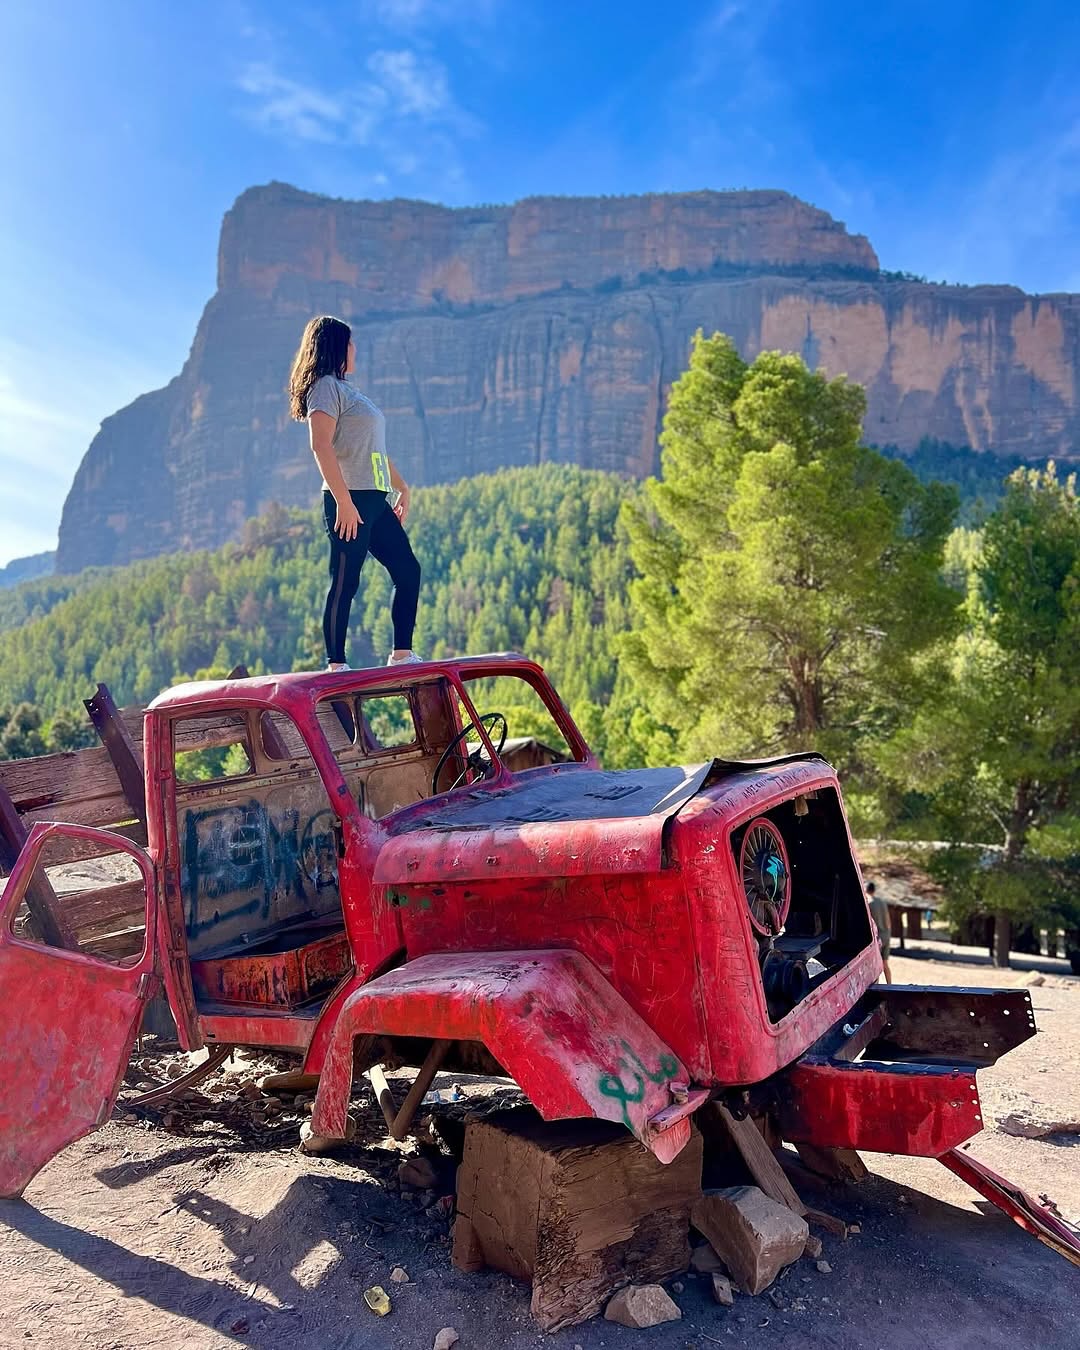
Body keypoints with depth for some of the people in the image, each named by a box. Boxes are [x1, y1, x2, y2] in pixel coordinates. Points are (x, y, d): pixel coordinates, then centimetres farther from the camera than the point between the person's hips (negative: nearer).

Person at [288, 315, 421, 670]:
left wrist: (402, 487, 27)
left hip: (375, 501, 10)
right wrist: (343, 501, -24)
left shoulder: (347, 390, 24)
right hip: (350, 500, -10)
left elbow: (376, 449, 28)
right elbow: (320, 445, -18)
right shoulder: (326, 386, -5)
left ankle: (402, 654, 11)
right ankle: (336, 666, -2)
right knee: (345, 583, -7)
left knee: (408, 571, 7)